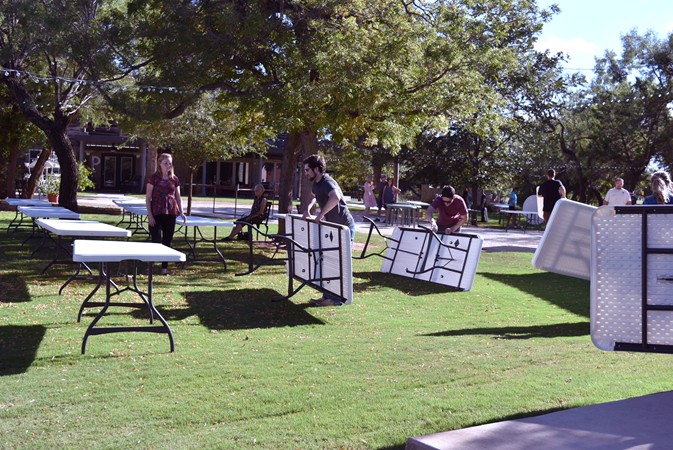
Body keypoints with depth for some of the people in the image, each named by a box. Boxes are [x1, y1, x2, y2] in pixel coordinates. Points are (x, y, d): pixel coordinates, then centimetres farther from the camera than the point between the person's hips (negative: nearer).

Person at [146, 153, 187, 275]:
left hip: (170, 213, 4)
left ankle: (164, 267, 15)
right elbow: (148, 198, -3)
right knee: (156, 240, -9)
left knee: (167, 241, 7)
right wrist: (149, 215, -11)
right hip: (156, 213, -4)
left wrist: (181, 212, 1)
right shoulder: (153, 178, -2)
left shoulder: (174, 179, 9)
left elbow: (178, 197, 14)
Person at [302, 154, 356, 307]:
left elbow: (335, 197, -44)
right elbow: (315, 196, 30)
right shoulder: (316, 183, 8)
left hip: (344, 227, -10)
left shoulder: (327, 182, -22)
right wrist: (308, 208, 11)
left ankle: (336, 298, 3)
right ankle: (328, 296, 20)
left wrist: (321, 214, -36)